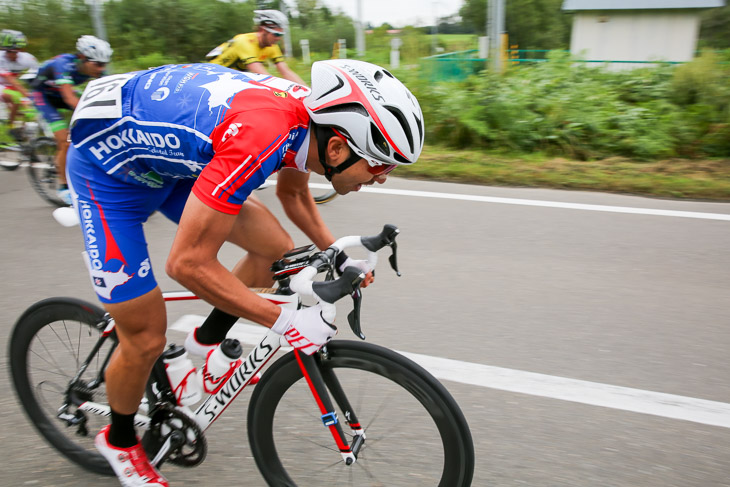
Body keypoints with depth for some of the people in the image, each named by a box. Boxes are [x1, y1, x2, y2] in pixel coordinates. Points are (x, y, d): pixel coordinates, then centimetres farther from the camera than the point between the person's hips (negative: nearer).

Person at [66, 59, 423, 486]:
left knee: (276, 250, -4)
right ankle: (119, 441, 28)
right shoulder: (259, 138, -39)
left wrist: (338, 256, 3)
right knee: (147, 340, -1)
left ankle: (208, 340, 19)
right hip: (108, 165, -7)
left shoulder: (312, 115, -12)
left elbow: (293, 193, 10)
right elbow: (188, 264, -33)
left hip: (171, 157, 7)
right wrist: (285, 322, -26)